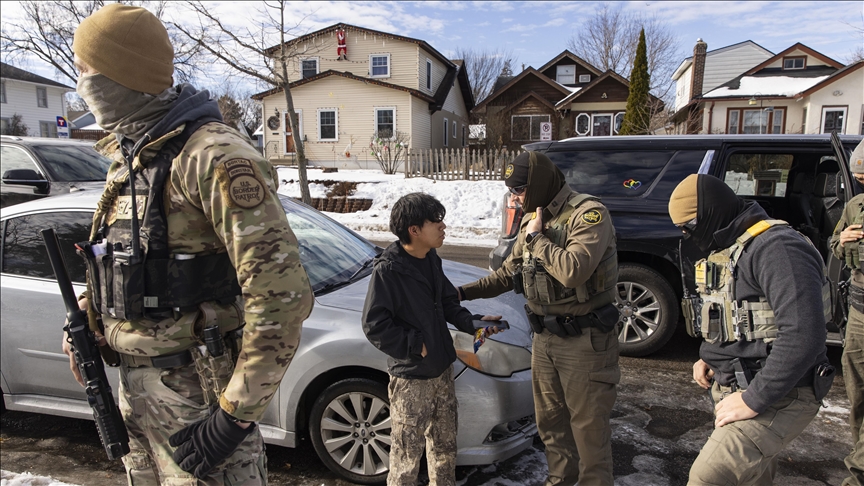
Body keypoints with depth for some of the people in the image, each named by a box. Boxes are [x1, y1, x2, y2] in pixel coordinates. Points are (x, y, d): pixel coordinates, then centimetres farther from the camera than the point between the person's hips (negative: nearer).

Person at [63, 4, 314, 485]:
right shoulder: (127, 155, 8)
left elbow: (282, 294, -28)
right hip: (133, 382, 9)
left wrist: (236, 414, -24)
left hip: (194, 393, -9)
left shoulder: (213, 157, -23)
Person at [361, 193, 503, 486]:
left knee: (445, 443, 23)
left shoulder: (431, 260, 1)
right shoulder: (388, 270, -21)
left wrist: (473, 323, -2)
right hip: (410, 377, -7)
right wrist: (417, 345, -18)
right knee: (407, 451, 6)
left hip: (442, 370, 8)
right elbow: (375, 326, -19)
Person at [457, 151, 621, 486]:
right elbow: (510, 271, 15)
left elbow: (573, 271, -32)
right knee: (550, 419, 20)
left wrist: (537, 238, -19)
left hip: (584, 340, -7)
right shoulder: (533, 219, 8)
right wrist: (465, 292, 6)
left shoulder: (588, 213, -17)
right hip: (544, 336, 8)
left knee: (588, 423, 6)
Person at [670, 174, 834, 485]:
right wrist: (709, 357, 8)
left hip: (778, 398, -9)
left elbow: (803, 334, -28)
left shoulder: (776, 248, -20)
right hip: (734, 388, 9)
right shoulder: (727, 249, 12)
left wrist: (754, 400, -24)